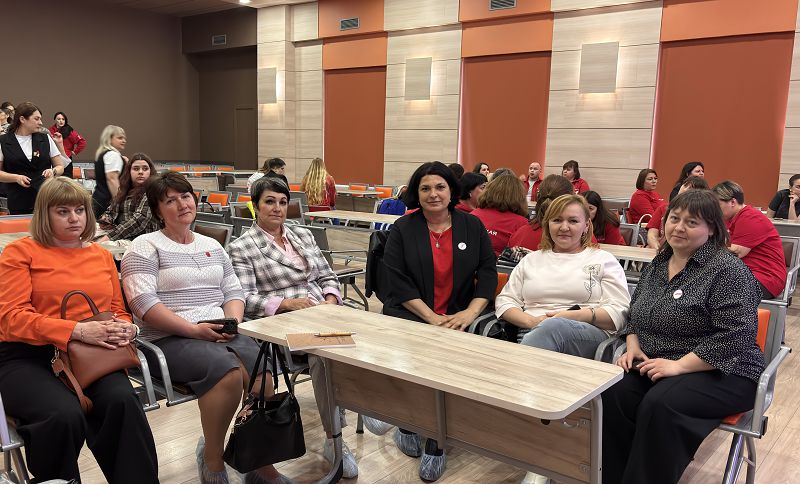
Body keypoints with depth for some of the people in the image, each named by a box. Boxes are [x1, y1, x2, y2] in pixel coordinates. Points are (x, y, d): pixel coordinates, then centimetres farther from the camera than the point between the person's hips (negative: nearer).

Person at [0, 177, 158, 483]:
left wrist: (127, 329, -4)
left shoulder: (102, 256, 19)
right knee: (65, 414, -34)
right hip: (29, 357, -3)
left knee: (124, 401, -31)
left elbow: (119, 311, 23)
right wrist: (78, 331, -20)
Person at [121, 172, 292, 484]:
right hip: (170, 340, -5)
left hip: (220, 334, 5)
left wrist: (231, 322, -6)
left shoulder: (212, 246, 21)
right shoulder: (146, 246, 2)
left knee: (263, 372, -24)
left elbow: (233, 291, 17)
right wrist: (194, 329, -18)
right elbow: (143, 302, -11)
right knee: (228, 370, -33)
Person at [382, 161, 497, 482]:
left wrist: (469, 313, -13)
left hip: (459, 316, 1)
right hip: (410, 313, -1)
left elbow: (488, 273, 4)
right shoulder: (403, 229, 4)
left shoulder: (472, 227, 9)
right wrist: (432, 317, -15)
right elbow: (398, 281, -4)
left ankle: (435, 443, -10)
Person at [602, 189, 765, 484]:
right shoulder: (658, 265, 11)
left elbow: (734, 337, -19)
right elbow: (635, 315, 20)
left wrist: (678, 365, -22)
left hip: (721, 372, -5)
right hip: (657, 364, 6)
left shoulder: (727, 270, -11)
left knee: (659, 405, -33)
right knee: (613, 394, -23)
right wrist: (633, 348, 0)